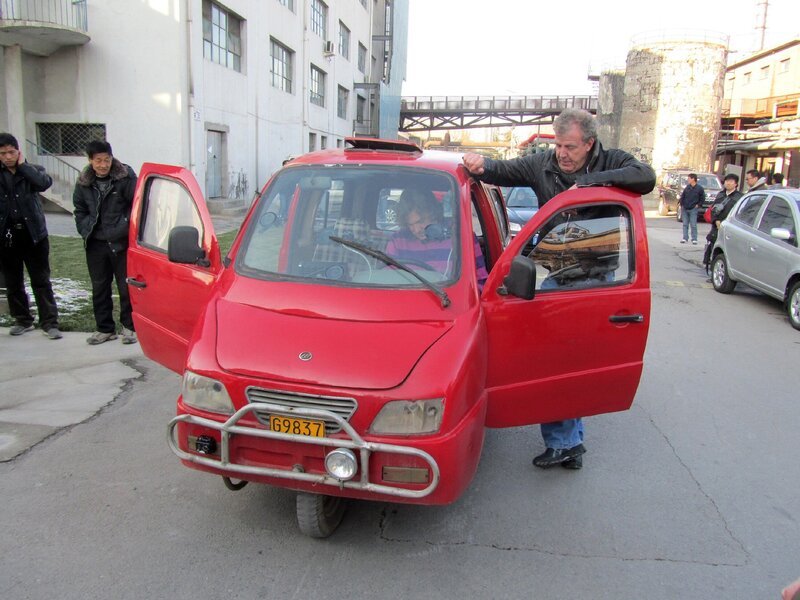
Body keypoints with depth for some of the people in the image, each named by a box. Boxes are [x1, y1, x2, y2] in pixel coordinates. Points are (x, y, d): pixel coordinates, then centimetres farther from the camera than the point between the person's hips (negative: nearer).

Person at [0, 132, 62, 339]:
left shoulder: (31, 171, 3)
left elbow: (45, 182, -19)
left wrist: (23, 165, -11)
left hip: (33, 234, -2)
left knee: (41, 281, 1)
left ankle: (49, 323, 4)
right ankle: (22, 320, 24)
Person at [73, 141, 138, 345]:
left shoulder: (126, 177, -8)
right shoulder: (83, 183, 6)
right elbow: (80, 210, 17)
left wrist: (126, 228, -14)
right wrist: (85, 231, 7)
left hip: (121, 243, -4)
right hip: (95, 244, 5)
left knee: (126, 287, 3)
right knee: (99, 288, 11)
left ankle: (129, 327, 16)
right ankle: (105, 328, 22)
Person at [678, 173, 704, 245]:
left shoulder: (699, 188, -5)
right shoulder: (687, 187, 6)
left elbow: (702, 198, 2)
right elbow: (682, 196, 14)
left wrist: (698, 205, -4)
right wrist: (682, 204, 7)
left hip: (693, 209, -4)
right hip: (685, 209, 4)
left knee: (693, 225, -3)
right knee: (685, 224, 8)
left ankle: (694, 239, 3)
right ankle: (685, 238, 14)